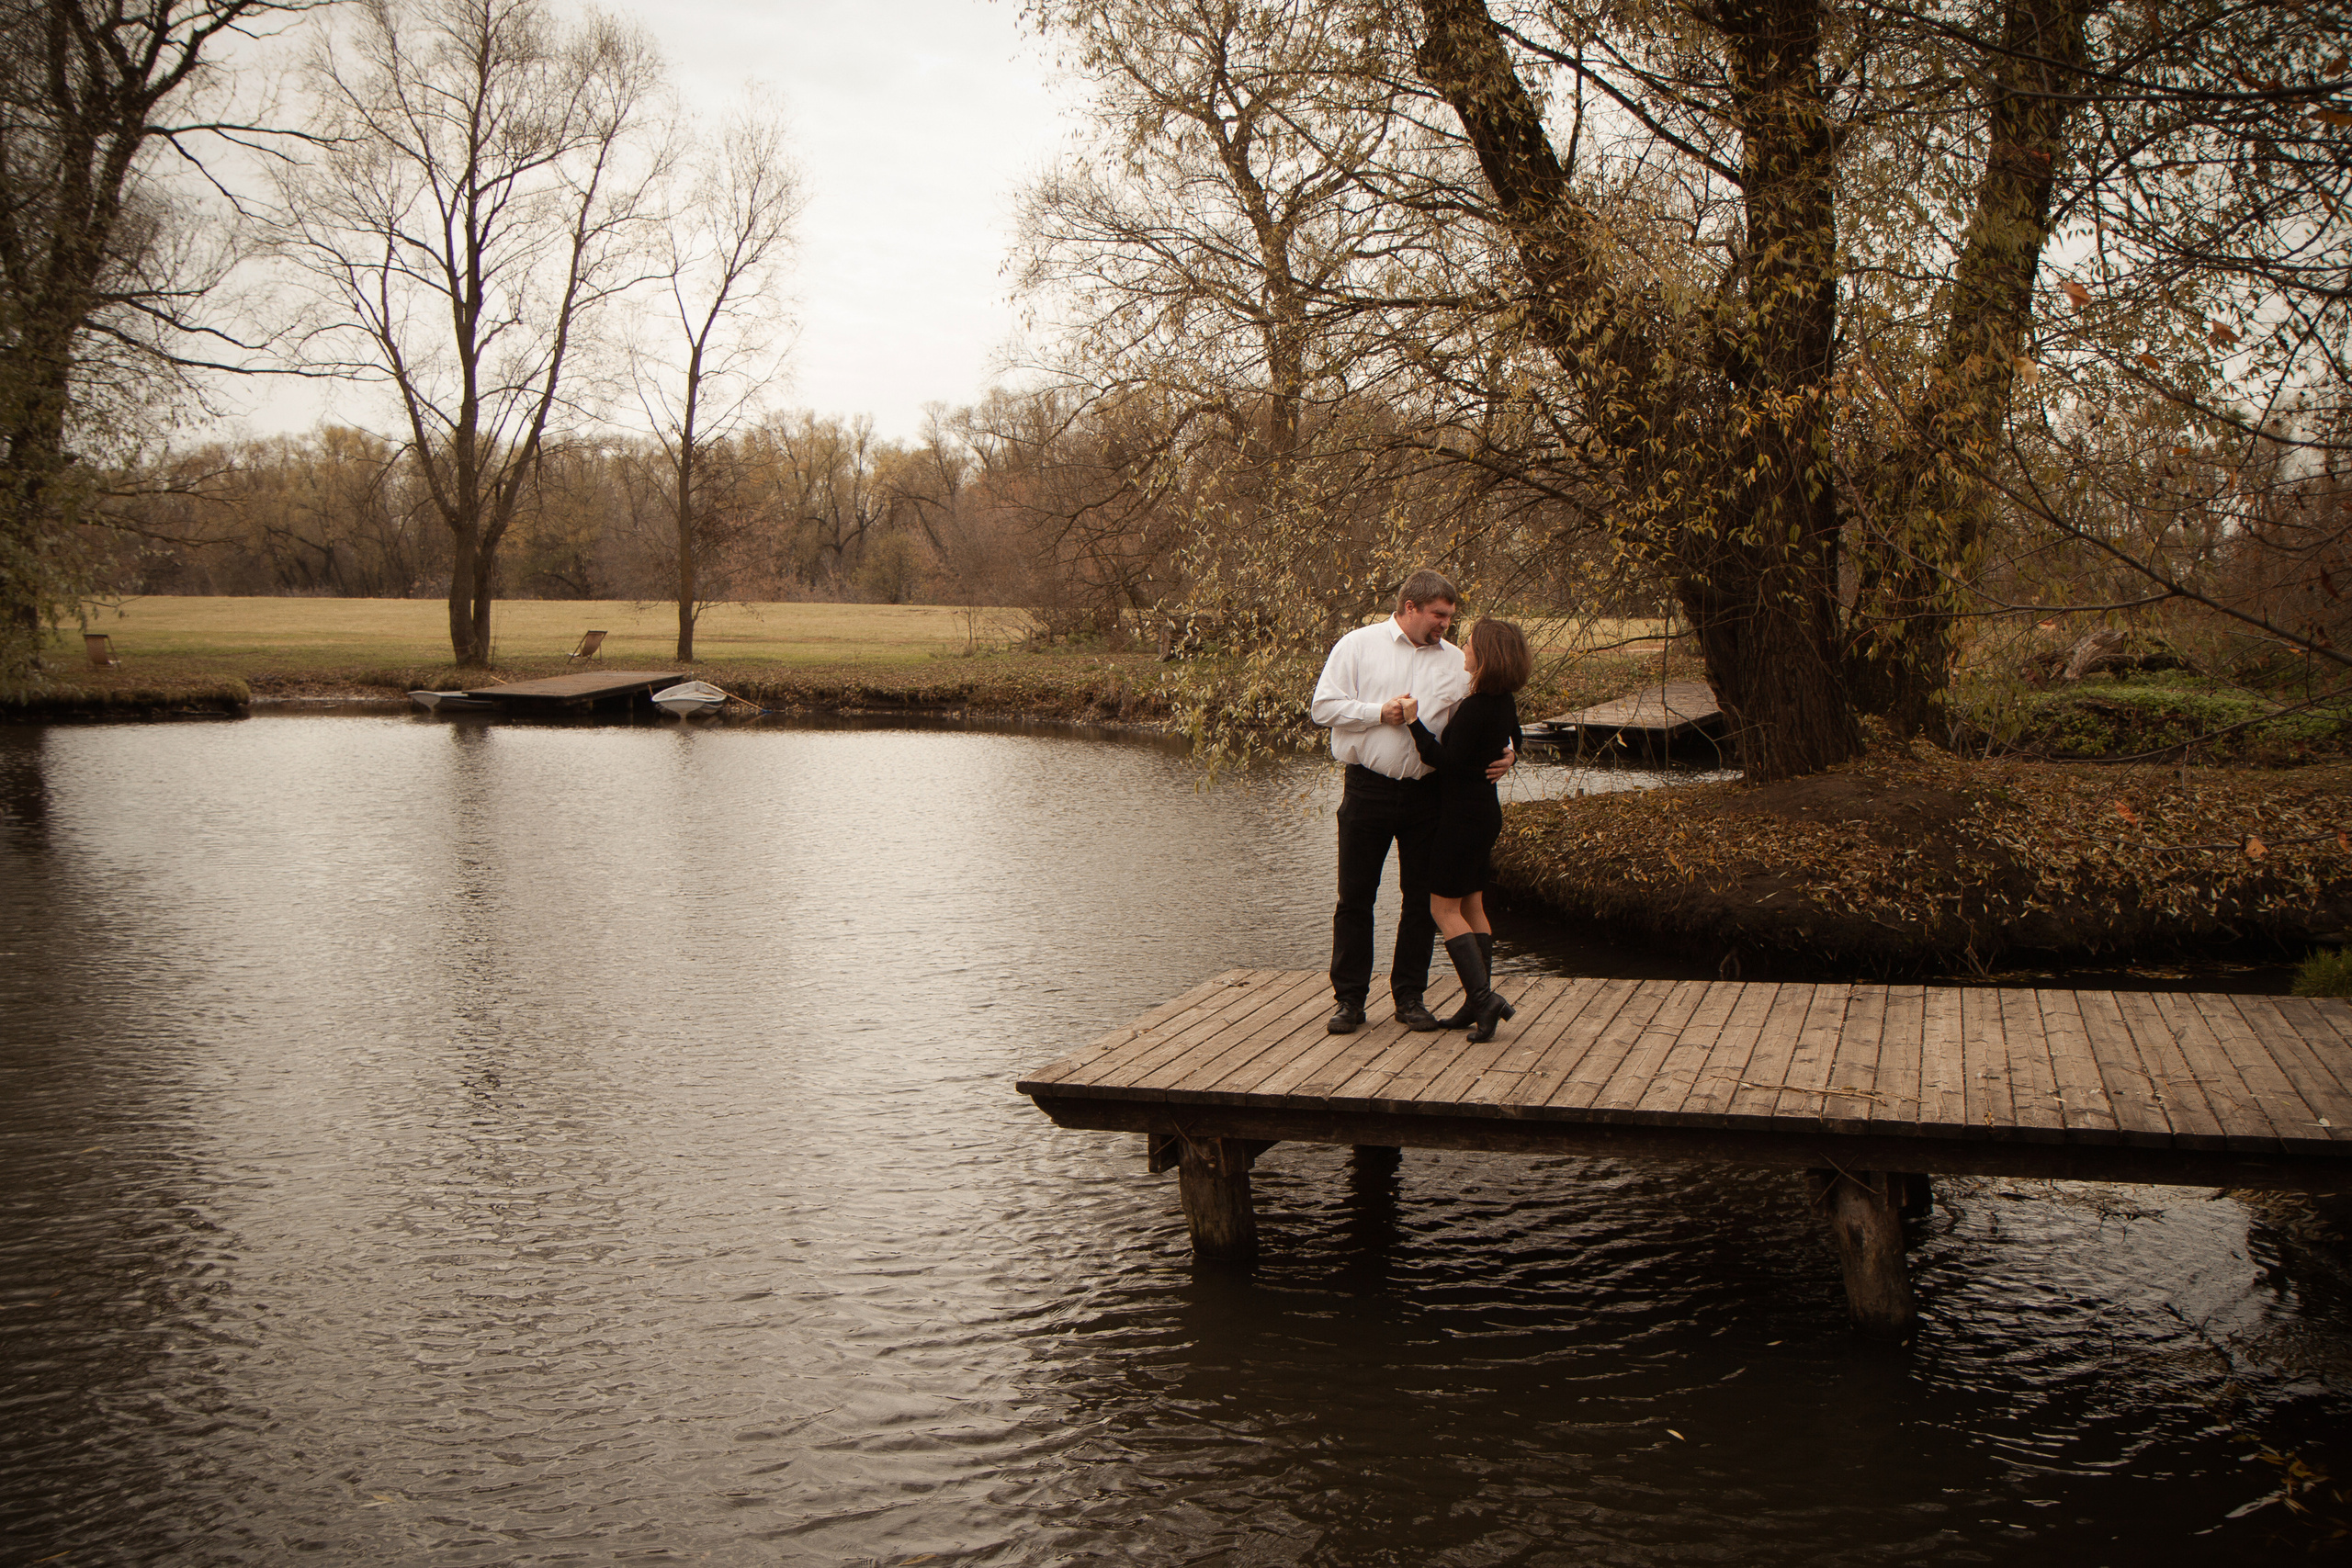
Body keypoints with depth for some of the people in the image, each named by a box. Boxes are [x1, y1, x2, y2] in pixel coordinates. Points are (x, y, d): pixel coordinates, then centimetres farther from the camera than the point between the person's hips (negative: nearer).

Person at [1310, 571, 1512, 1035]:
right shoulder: (1358, 645, 1)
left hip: (1426, 792, 3)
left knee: (1422, 898, 7)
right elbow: (1324, 706, -4)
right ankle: (1349, 999, 13)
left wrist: (1502, 754, -10)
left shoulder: (1455, 661, 9)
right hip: (1368, 788, -3)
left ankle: (1409, 997, 19)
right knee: (1355, 897, 3)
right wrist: (1380, 713, -13)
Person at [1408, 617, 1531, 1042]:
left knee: (1444, 908, -3)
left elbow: (1448, 761, -23)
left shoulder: (1475, 708, -21)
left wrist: (1415, 722, -24)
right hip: (1485, 811, 9)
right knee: (1472, 907, 13)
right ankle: (1478, 1004, 15)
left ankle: (1483, 996, -11)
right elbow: (1512, 743, 23)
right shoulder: (1504, 702, 6)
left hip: (1463, 815, -9)